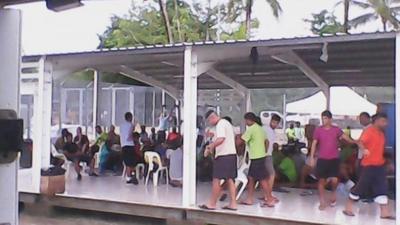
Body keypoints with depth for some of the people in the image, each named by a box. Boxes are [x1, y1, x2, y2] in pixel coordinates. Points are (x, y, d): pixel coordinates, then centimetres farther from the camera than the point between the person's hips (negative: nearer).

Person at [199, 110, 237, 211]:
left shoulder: (220, 124, -11)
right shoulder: (227, 123, 19)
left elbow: (221, 139, -27)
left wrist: (211, 146, -15)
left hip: (223, 156, -10)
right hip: (231, 154, 10)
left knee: (216, 180, -3)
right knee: (230, 180, 10)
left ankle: (212, 204, 3)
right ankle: (233, 204, 10)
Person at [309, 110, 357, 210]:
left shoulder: (336, 129, 2)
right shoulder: (318, 130, 0)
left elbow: (345, 137, -8)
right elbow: (314, 144, 3)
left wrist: (353, 142, -25)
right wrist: (312, 157, -2)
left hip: (334, 159, 0)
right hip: (322, 159, 0)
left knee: (334, 180, -9)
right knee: (321, 180, 1)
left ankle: (333, 193, 24)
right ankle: (322, 202, 13)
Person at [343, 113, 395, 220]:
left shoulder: (381, 133, 14)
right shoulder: (369, 130, -12)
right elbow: (360, 142, -25)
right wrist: (364, 150, -45)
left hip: (380, 165, 8)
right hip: (369, 164, -8)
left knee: (382, 188, 4)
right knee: (361, 186, -1)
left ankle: (385, 212, 8)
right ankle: (348, 208, 12)